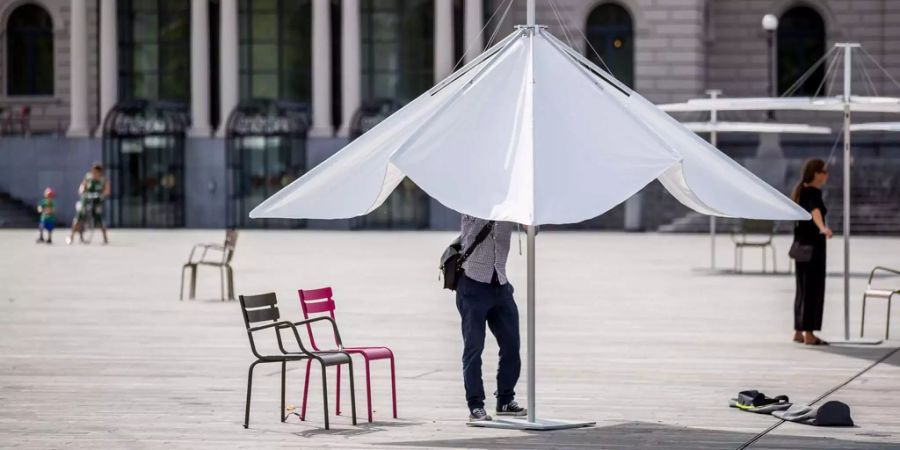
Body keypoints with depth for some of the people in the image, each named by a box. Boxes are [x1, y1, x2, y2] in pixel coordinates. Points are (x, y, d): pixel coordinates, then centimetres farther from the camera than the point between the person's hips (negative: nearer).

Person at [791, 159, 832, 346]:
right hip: (813, 245, -9)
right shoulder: (813, 192, -18)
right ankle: (809, 335, -9)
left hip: (801, 243, 9)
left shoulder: (801, 190, 11)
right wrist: (823, 228, -60)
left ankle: (799, 332, 18)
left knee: (803, 288, 14)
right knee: (813, 288, -7)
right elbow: (815, 211, -40)